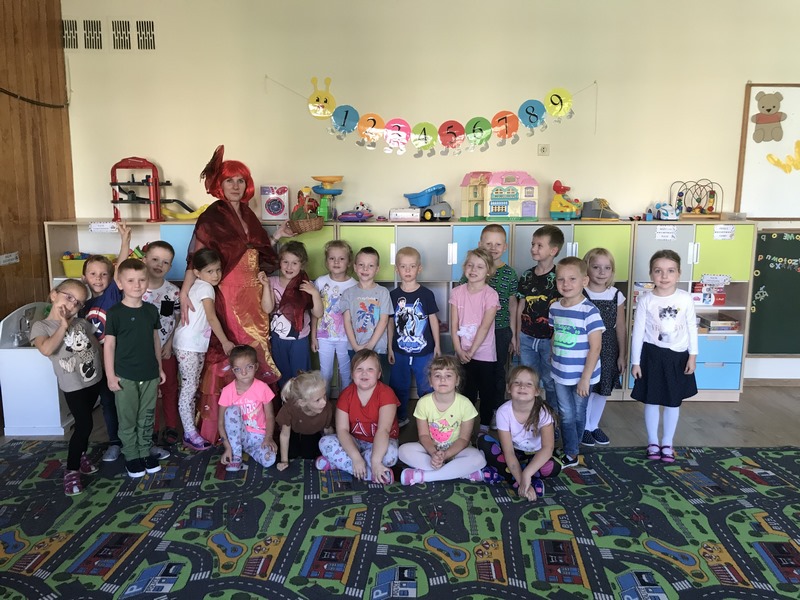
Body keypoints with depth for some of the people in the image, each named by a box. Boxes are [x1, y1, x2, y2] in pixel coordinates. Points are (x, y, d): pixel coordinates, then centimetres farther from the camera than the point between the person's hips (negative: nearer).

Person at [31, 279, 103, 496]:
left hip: (94, 380, 5)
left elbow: (97, 345, 14)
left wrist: (105, 367, 6)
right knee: (84, 425, -9)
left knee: (84, 422, 18)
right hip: (73, 386, -5)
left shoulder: (82, 323, 4)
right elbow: (46, 349, -29)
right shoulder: (41, 326, -10)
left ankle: (81, 455, 39)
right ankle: (71, 470, 6)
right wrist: (63, 326, -24)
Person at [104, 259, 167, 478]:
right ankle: (131, 456, 24)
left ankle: (145, 452, 30)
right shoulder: (115, 312, -10)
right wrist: (110, 375, -9)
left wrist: (160, 368, 13)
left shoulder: (152, 310, 2)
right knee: (128, 419, 9)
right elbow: (109, 345, -7)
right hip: (125, 376, -4)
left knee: (147, 418, 14)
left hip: (150, 375, 4)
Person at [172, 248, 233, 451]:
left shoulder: (201, 286, 12)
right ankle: (189, 435, 3)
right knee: (189, 388, -3)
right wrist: (225, 341, -13)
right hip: (187, 345, -9)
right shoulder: (205, 287, -14)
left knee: (194, 387, 12)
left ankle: (191, 429, 19)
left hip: (198, 344, 9)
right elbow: (212, 317, -17)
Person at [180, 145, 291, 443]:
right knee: (227, 356, -4)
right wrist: (184, 292, -25)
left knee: (254, 353, 9)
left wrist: (276, 237, 7)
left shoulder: (248, 214, 14)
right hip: (227, 297, -7)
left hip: (252, 296, 7)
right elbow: (196, 256, -16)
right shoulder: (212, 216, -6)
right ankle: (218, 425, 9)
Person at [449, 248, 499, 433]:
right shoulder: (457, 292, -1)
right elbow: (454, 324, -2)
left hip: (484, 353, -2)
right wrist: (459, 350, -9)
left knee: (486, 391, 9)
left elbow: (485, 326, -15)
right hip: (463, 353, 2)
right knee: (467, 391, 13)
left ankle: (485, 426, 25)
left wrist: (472, 351, -16)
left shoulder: (490, 295, -11)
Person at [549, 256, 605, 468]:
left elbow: (595, 348, -18)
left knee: (578, 414, 14)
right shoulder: (555, 307, -1)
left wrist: (585, 378, -17)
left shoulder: (589, 311, -19)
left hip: (581, 375, -4)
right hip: (560, 373, 4)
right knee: (566, 415, 12)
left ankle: (571, 452, 31)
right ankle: (570, 453, 26)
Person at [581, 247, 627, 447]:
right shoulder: (580, 294, -9)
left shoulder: (617, 295, 0)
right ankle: (584, 427, 24)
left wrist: (622, 355, 3)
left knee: (603, 390, 13)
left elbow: (621, 328, 4)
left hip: (608, 351, 3)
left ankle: (594, 425, 33)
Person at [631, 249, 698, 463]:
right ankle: (653, 442, 28)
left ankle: (667, 443, 30)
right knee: (651, 400, 9)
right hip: (652, 355, -1)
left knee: (673, 402, 13)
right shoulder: (645, 301, -10)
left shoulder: (685, 298, -7)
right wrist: (635, 362, -5)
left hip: (678, 356, 1)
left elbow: (692, 328, 2)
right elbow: (638, 332, -5)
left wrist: (693, 355, 0)